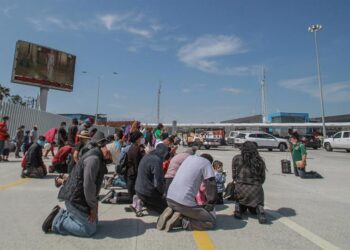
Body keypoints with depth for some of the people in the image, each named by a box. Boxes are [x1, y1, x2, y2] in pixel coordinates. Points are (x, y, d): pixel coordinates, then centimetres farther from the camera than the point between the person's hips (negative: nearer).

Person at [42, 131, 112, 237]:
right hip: (75, 198, -10)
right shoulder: (93, 159, -25)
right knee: (89, 230, -6)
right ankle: (57, 221, 1)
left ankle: (62, 214, 19)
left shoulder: (98, 157, 7)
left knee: (94, 221, 19)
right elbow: (88, 185, -25)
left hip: (77, 196, 10)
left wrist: (94, 203, 10)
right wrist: (93, 206, -12)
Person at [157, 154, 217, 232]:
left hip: (170, 198, 7)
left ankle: (171, 213, 7)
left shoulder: (189, 157, 18)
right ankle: (180, 220, -6)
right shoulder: (207, 163, 0)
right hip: (184, 202, -7)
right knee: (211, 222, 7)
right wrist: (209, 207, 13)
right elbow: (211, 187, -2)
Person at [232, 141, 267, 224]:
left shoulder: (236, 159, 1)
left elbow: (234, 176, 5)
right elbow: (262, 178, 11)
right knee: (253, 210, 25)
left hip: (240, 188, 0)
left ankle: (238, 208, 2)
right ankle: (260, 210, -5)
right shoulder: (260, 161, 6)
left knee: (240, 203, 31)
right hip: (256, 189, 1)